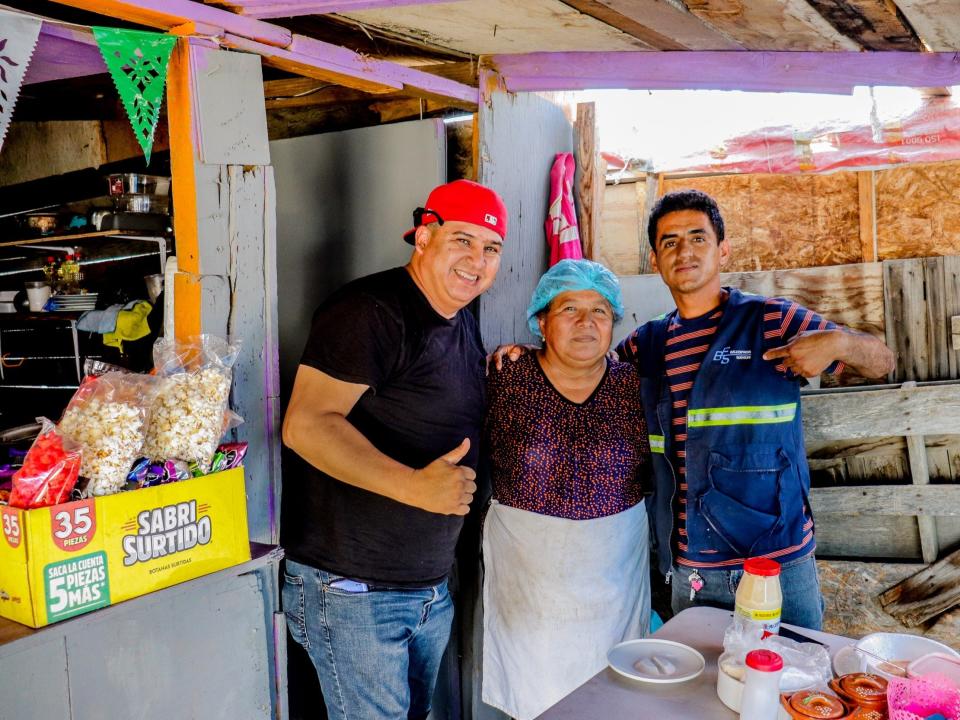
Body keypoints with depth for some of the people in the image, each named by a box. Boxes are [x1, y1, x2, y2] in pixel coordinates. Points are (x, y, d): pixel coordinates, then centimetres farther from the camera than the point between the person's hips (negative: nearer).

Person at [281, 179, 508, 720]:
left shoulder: (463, 322, 11)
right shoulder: (371, 310, -17)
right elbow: (306, 424, -25)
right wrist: (415, 486, -32)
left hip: (432, 588, 9)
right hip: (352, 589, -9)